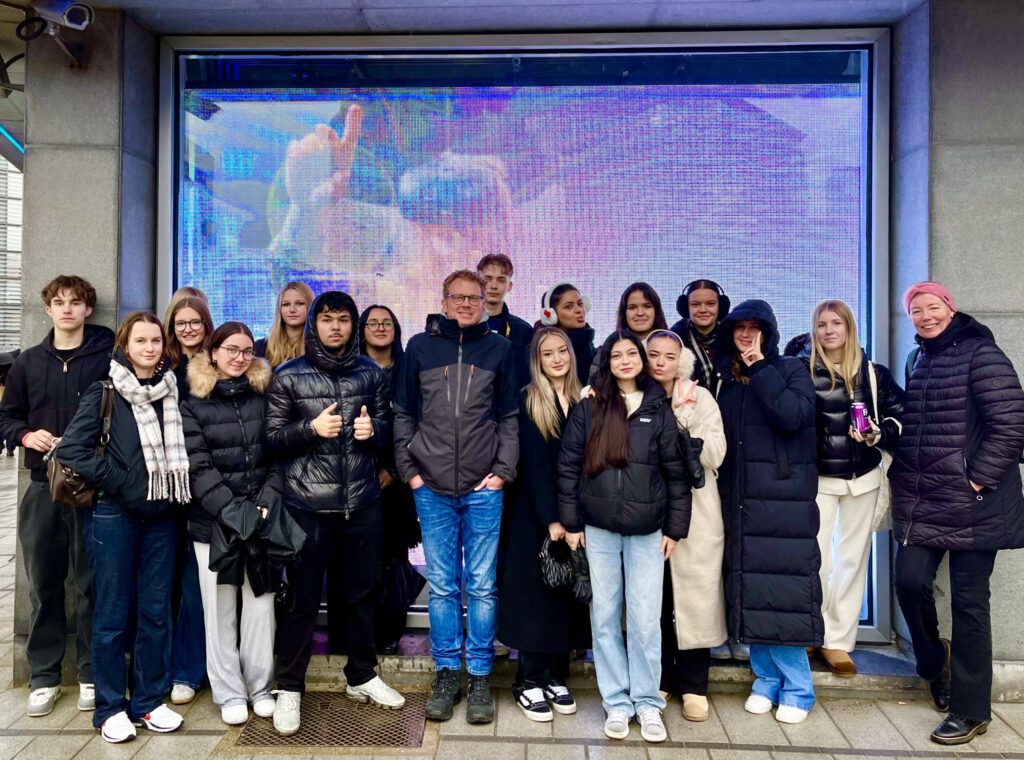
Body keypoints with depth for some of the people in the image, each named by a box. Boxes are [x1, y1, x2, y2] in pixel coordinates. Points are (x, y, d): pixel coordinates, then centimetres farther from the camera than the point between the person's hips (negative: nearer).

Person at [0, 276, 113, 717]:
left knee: (91, 583, 4)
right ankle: (43, 676, 22)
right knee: (43, 583, 9)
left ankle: (91, 674, 17)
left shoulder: (108, 358, 0)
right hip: (42, 486, 3)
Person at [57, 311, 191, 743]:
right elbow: (71, 449, -12)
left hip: (161, 515, 4)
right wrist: (118, 483, -13)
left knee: (156, 609, 9)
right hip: (114, 516, -4)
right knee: (113, 611, 6)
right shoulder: (105, 392, -5)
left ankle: (149, 700, 23)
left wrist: (175, 490, 2)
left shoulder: (172, 391, 6)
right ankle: (110, 707, 20)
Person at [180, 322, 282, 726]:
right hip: (213, 521, -1)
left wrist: (266, 503, -10)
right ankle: (229, 692, 21)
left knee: (260, 603, 5)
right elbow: (198, 468, -6)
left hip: (261, 516, 1)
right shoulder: (193, 404, 1)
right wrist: (232, 509, -16)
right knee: (220, 607, 6)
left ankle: (260, 686, 21)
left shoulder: (264, 397, 7)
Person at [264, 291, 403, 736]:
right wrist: (311, 428, -18)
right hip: (308, 505, -2)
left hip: (362, 503, 3)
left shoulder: (372, 374, 7)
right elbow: (271, 439, -2)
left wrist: (373, 430, -11)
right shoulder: (288, 377, 0)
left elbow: (387, 432, 10)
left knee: (361, 593, 15)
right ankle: (288, 690, 22)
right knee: (302, 599, 6)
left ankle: (362, 677, 32)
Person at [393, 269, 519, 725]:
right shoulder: (420, 347, 6)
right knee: (442, 585, 9)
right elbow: (403, 414, 8)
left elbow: (510, 416, 6)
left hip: (484, 488, 0)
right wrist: (409, 470, 1)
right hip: (431, 489, 1)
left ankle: (480, 676, 20)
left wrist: (504, 470, -3)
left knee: (482, 585, 6)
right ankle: (447, 673, 23)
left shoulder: (499, 349, 5)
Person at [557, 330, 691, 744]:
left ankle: (647, 703, 20)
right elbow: (568, 466, 2)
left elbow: (676, 472, 4)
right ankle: (617, 703, 20)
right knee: (604, 617, 7)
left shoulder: (659, 410, 3)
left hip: (647, 530, 0)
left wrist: (675, 528, 0)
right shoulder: (588, 407, 2)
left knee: (645, 619, 4)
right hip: (598, 528, 1)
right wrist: (571, 522, -2)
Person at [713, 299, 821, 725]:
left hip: (785, 498, -4)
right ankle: (766, 678, 22)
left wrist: (760, 368, -13)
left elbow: (793, 416, -18)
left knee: (783, 588, -3)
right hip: (739, 500, 5)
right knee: (749, 589, 7)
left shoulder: (791, 370, 2)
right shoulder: (727, 380, 14)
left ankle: (797, 689, 12)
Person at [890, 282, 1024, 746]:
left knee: (968, 600, 1)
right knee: (911, 580, -4)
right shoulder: (919, 361, 12)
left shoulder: (981, 355, -9)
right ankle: (935, 663, 26)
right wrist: (902, 474, 10)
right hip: (922, 499, 5)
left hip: (972, 501, -5)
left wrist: (977, 480, -16)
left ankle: (970, 710, 16)